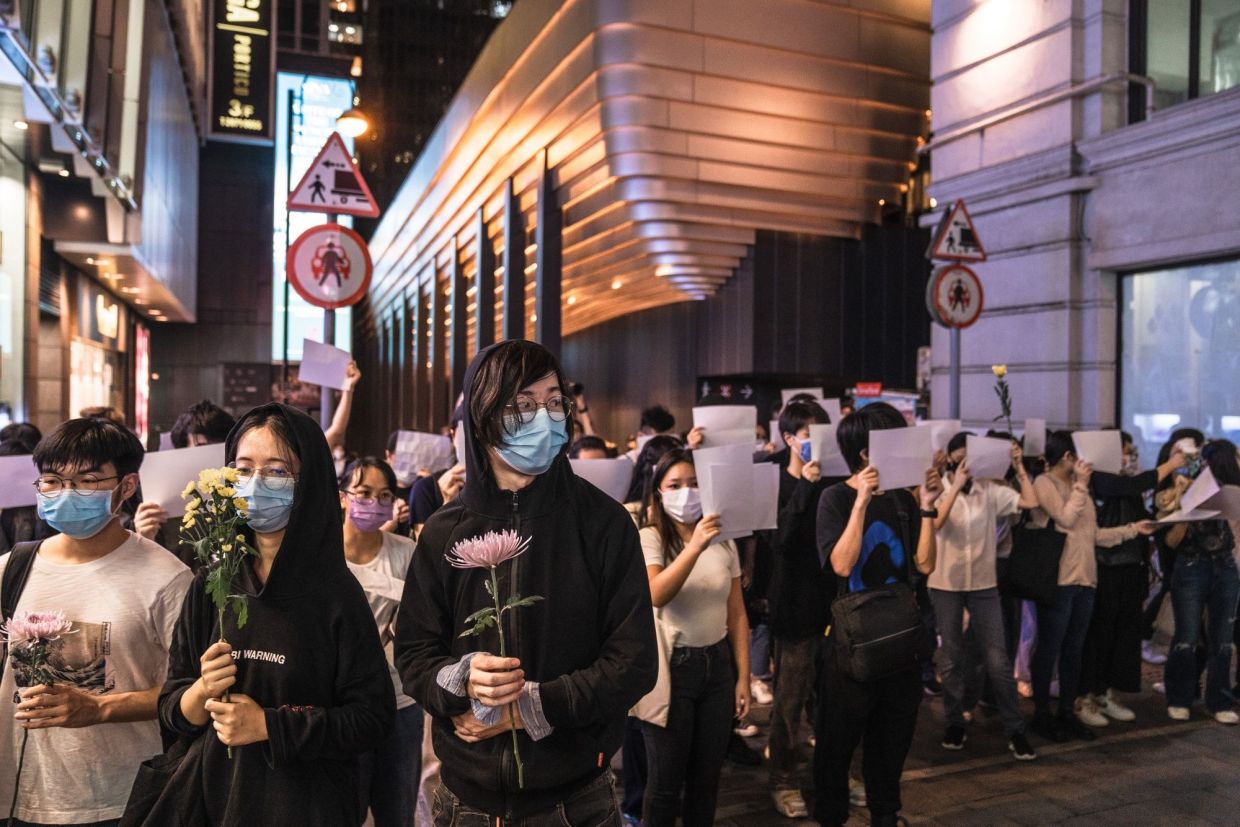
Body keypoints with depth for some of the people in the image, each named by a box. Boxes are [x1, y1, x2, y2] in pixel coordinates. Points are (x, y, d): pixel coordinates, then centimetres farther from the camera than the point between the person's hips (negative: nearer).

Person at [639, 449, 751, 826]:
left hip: (717, 665, 4)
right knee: (666, 782, 8)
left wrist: (743, 678, 5)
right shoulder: (649, 538, -10)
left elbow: (737, 616, 8)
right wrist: (696, 545, -38)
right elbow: (656, 596, -29)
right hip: (669, 666, -4)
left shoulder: (723, 541, 3)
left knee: (707, 775, 17)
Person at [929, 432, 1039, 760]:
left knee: (998, 659, 2)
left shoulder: (990, 490, 0)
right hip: (945, 585, -1)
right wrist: (956, 486, -25)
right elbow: (934, 523, -23)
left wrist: (1019, 466, -7)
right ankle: (955, 723, 23)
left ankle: (1015, 730, 13)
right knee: (951, 658, 9)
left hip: (984, 585, 1)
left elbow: (1031, 502, -6)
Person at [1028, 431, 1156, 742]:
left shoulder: (1077, 485, 17)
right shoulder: (1044, 483, -7)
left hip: (1085, 579, 8)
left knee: (1074, 649, 13)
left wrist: (1134, 529, 14)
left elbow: (1094, 534, 17)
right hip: (1057, 580, -8)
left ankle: (1068, 711, 22)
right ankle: (1042, 714, 9)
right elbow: (1066, 519, -16)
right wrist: (1081, 483, -9)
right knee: (1049, 648, 0)